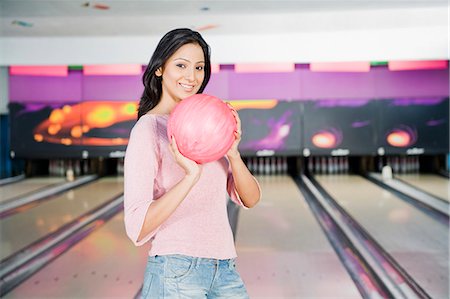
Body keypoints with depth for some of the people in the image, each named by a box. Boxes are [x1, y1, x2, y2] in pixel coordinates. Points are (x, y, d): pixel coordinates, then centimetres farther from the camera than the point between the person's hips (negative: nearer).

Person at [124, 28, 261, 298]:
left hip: (224, 270, 6)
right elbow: (138, 228, -18)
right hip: (177, 273, -5)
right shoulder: (148, 129, -9)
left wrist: (233, 154, -14)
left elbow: (251, 199, 2)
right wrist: (190, 177, -27)